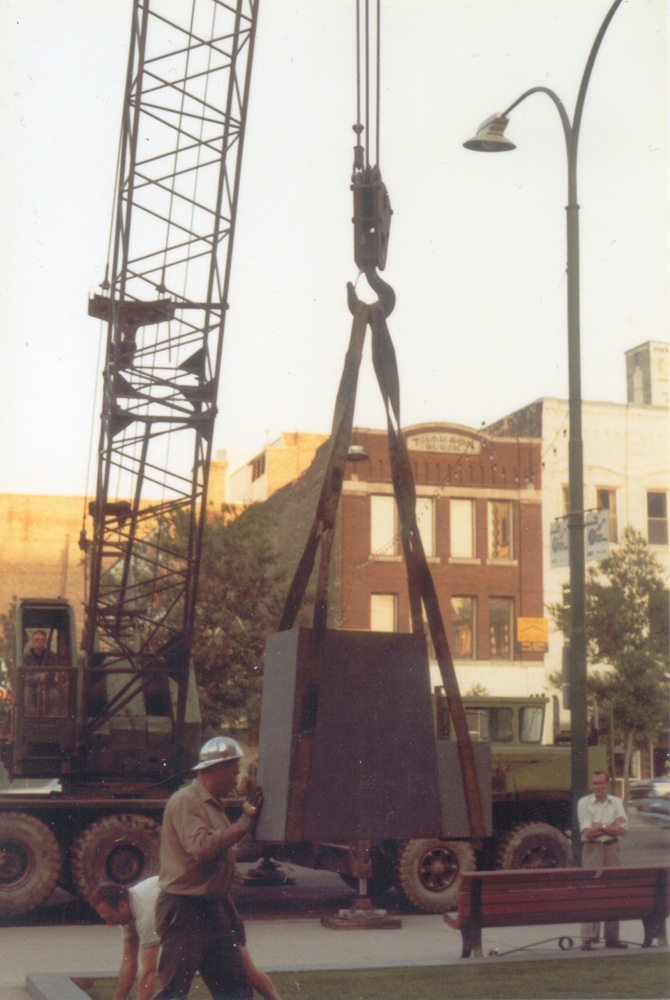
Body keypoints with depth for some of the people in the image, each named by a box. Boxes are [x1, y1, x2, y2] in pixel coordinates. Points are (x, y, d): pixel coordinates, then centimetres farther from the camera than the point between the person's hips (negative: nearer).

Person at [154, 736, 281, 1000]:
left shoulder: (213, 805, 18)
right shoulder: (184, 802, -13)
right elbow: (201, 847, -29)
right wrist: (245, 819, -21)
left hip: (213, 909, 9)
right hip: (184, 911, -9)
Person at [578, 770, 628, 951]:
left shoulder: (616, 803, 10)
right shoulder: (584, 803, 0)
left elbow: (623, 830, 0)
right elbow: (587, 832, -9)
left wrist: (601, 826, -10)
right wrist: (612, 827, -7)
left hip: (612, 849, 3)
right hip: (592, 850, -3)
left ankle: (612, 937, 11)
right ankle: (588, 939, -7)